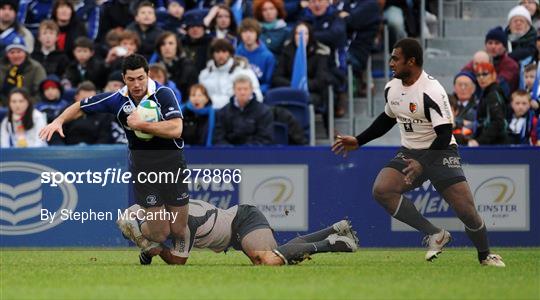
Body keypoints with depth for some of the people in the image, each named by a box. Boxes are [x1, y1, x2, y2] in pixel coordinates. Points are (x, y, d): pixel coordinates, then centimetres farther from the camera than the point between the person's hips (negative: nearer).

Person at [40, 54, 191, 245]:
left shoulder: (163, 94, -13)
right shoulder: (118, 99, -3)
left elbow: (176, 129, -26)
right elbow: (80, 107, 10)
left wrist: (141, 125, -25)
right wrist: (59, 121, -6)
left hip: (172, 164, -1)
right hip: (142, 168, 1)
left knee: (179, 231, 4)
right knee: (159, 235, -3)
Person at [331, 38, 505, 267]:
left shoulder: (432, 91, -21)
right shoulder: (392, 88, 3)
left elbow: (444, 135, -24)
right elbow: (387, 119, 22)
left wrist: (422, 163, -33)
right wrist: (358, 141, 19)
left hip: (440, 153, -6)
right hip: (409, 153, 6)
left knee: (466, 209, -15)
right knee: (381, 190, -21)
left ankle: (485, 255, 14)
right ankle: (434, 235, -12)